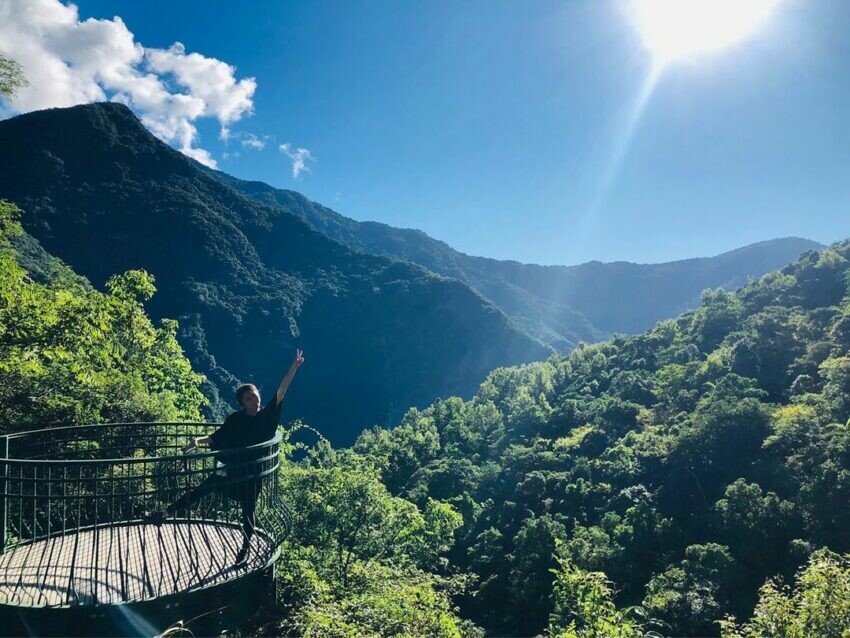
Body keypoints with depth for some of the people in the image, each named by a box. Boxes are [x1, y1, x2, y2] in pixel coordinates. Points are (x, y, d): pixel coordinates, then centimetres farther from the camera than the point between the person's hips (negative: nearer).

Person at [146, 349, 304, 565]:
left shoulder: (267, 415, -6)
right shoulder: (236, 419, -4)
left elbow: (281, 391, -12)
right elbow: (216, 438, 0)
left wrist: (295, 366, -18)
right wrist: (198, 441, -18)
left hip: (253, 471, -1)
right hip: (230, 467, 1)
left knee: (248, 509, 7)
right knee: (201, 490, -1)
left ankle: (246, 547, 23)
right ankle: (165, 513, 8)